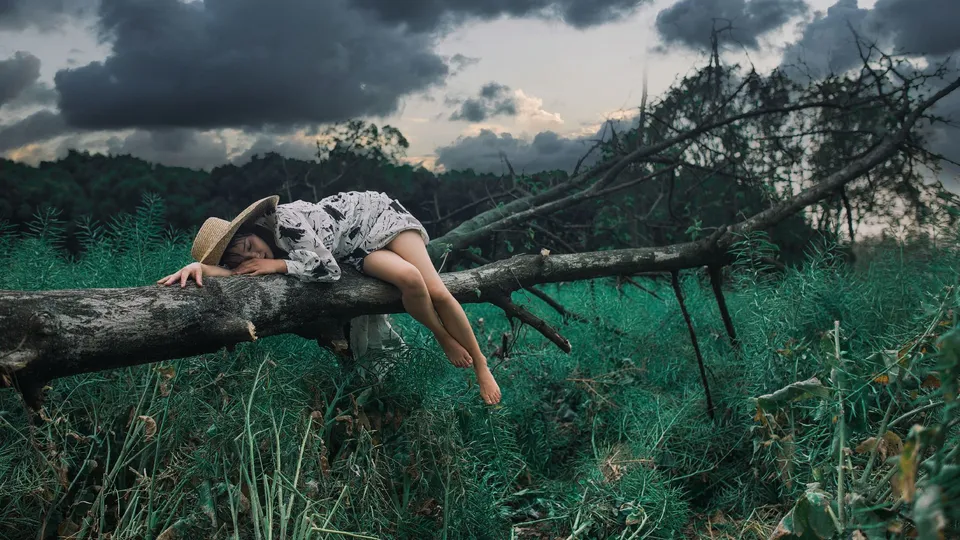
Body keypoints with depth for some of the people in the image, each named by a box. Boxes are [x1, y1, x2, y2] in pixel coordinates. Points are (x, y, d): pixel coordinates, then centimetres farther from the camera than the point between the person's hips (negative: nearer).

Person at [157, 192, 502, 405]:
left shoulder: (285, 219, -32)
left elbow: (327, 268, -31)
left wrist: (276, 265, -29)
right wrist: (200, 266, -40)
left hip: (374, 213, -4)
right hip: (357, 252, 5)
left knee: (436, 291, -19)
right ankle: (446, 342, -3)